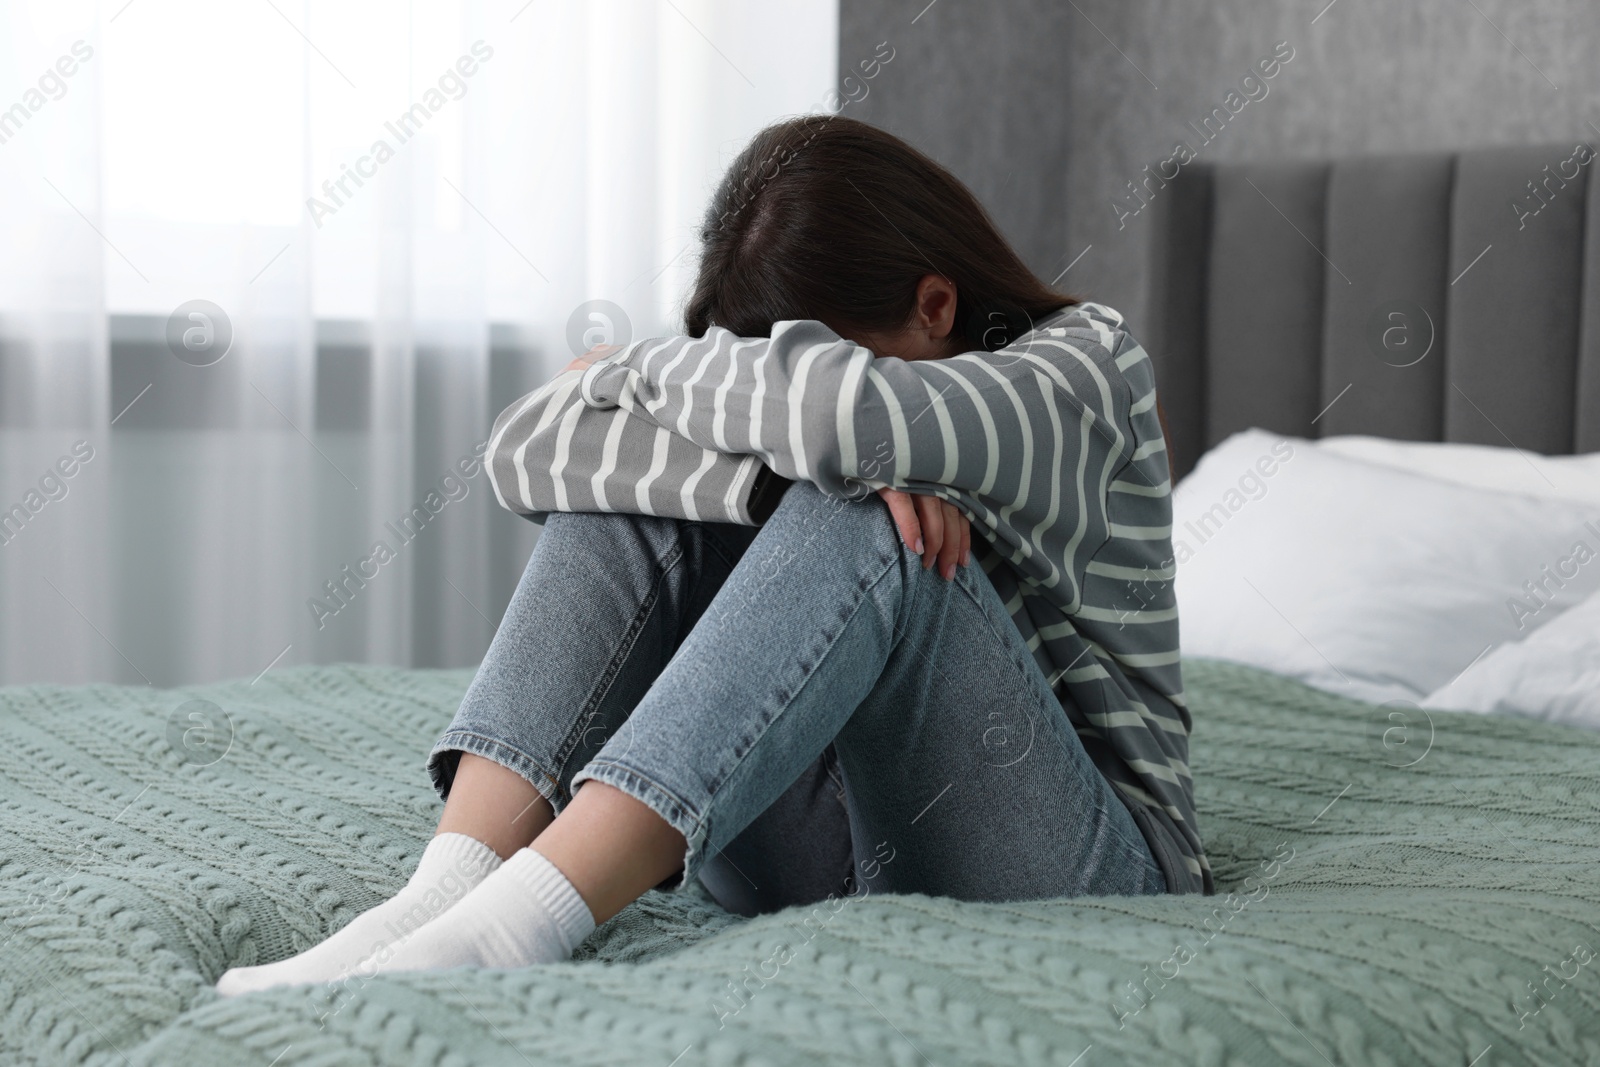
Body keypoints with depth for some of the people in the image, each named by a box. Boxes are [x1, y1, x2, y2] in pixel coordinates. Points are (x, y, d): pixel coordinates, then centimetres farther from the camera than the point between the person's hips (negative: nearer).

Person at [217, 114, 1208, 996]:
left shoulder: (1087, 363, -10)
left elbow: (848, 408, -33)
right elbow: (525, 451, -13)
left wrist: (641, 368, -13)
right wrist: (791, 470, -26)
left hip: (1073, 863, -4)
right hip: (825, 843, 5)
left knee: (869, 527, -31)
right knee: (638, 477, -12)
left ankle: (504, 931, -42)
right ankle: (446, 889, -30)